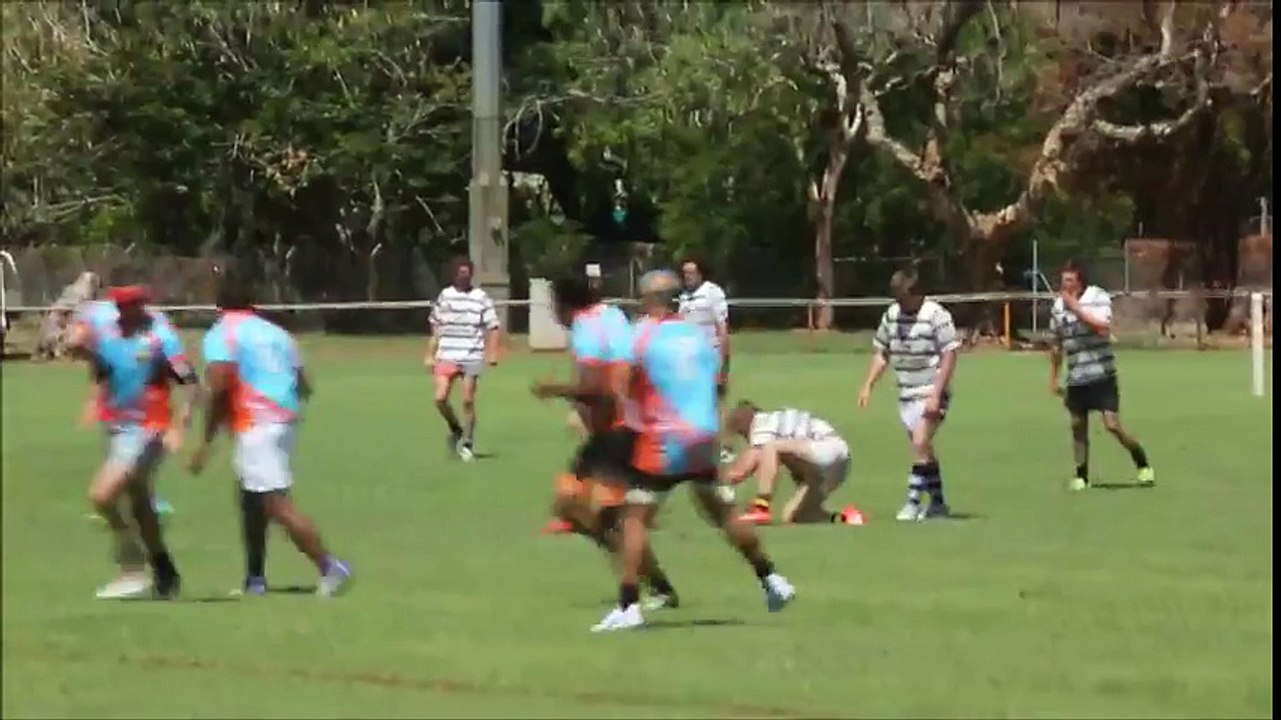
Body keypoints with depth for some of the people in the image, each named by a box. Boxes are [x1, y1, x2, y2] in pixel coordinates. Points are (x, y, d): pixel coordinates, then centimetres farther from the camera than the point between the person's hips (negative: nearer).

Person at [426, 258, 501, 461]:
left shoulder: (481, 298, 1)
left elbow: (492, 327, 0)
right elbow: (436, 329, 16)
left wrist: (492, 352, -12)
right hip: (447, 356, 2)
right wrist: (430, 354, 13)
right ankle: (456, 430, 15)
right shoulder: (444, 296, 9)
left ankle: (466, 443, 10)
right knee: (441, 398, -11)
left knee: (468, 401, -3)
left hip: (472, 357, -2)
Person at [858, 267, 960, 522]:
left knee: (920, 443, -17)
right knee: (924, 449, 12)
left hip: (930, 393, -7)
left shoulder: (936, 315, -13)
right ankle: (937, 503, 22)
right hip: (906, 393, 7)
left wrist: (936, 395, -18)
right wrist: (868, 386, 9)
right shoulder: (891, 315, 7)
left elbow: (949, 356, -14)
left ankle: (913, 502, -14)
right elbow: (882, 353, 18)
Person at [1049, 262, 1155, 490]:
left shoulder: (1098, 297, -8)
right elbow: (1057, 345, 17)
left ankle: (1143, 466, 9)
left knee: (1113, 425, -8)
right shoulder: (1058, 306, 7)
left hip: (1101, 375, -5)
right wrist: (1054, 378, 20)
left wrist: (1076, 307, -22)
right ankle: (1081, 476, 17)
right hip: (1075, 379, 5)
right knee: (1078, 426, 6)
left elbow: (1102, 326, -25)